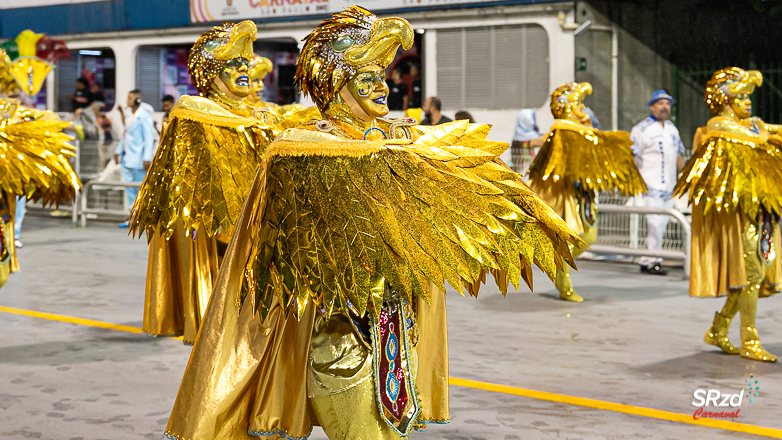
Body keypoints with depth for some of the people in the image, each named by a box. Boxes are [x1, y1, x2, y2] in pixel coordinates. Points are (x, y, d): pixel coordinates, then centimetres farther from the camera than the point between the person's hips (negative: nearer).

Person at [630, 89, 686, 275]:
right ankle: (651, 261, -10)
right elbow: (633, 156, -8)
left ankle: (648, 261, 11)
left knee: (663, 223, 6)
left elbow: (678, 154, 25)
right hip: (651, 184, -7)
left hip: (669, 185, 7)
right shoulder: (642, 129, -5)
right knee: (655, 221, -14)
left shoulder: (672, 128, 18)